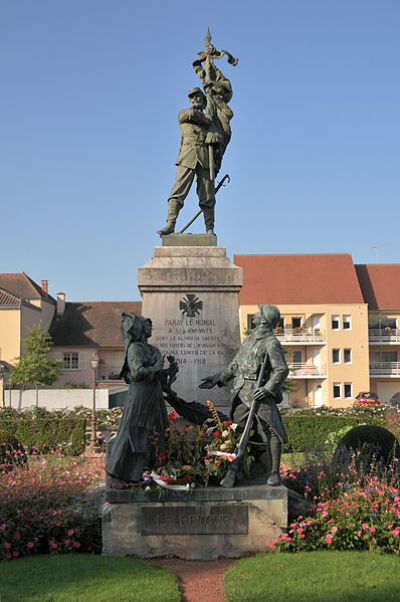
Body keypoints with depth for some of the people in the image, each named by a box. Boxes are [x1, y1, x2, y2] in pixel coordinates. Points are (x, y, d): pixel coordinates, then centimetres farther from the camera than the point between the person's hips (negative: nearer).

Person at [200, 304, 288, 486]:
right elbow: (235, 365, 25)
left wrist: (267, 389, -23)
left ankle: (274, 473, -8)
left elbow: (281, 370, -14)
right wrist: (217, 378, 22)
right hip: (241, 394, 8)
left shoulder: (271, 343, -7)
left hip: (258, 394, -8)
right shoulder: (250, 339, 18)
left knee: (271, 431, -12)